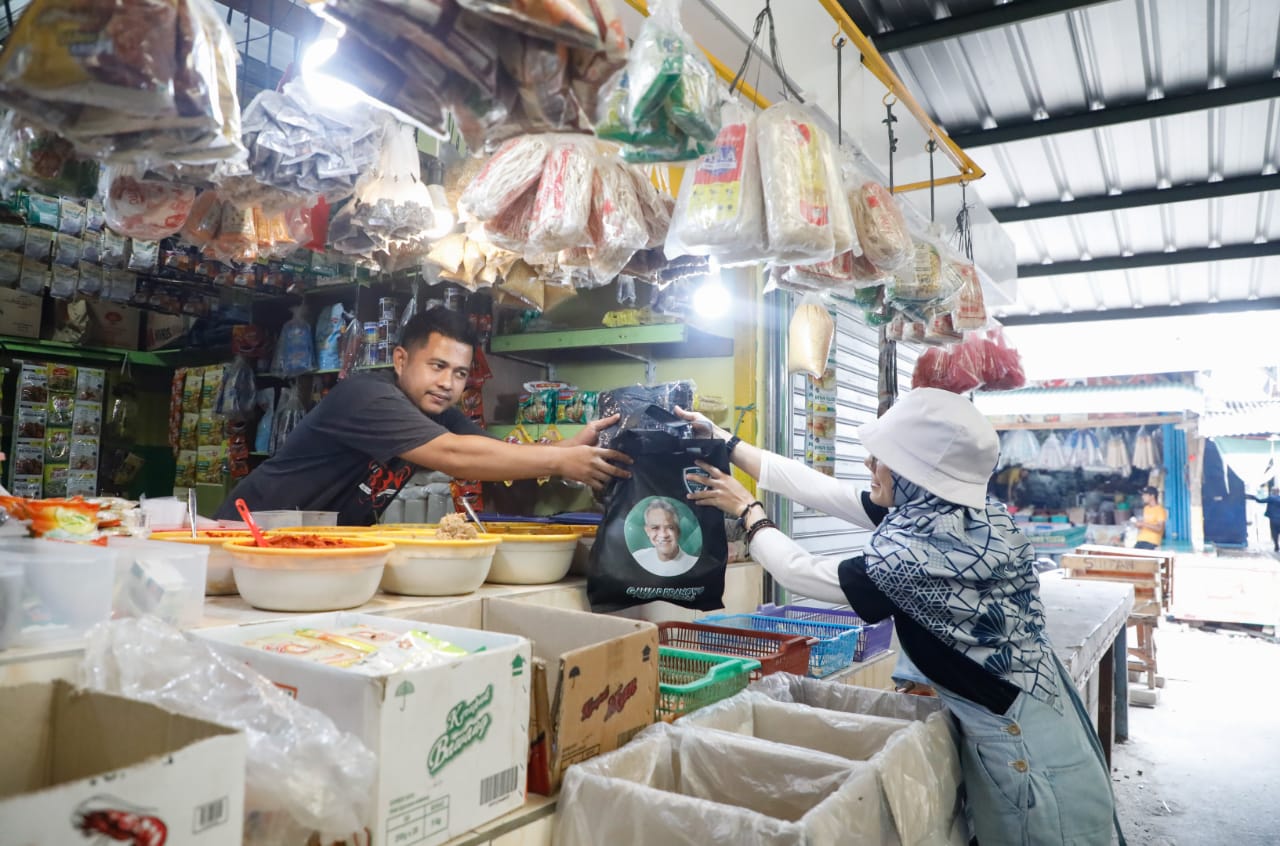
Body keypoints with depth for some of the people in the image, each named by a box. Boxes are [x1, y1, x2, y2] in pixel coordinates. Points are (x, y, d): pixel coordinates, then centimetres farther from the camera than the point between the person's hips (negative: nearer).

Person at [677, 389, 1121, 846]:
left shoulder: (914, 560, -29)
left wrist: (747, 509, 4)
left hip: (1023, 746, -8)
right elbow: (826, 491, 1)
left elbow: (799, 571, -13)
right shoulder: (962, 515, -5)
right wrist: (728, 445, 7)